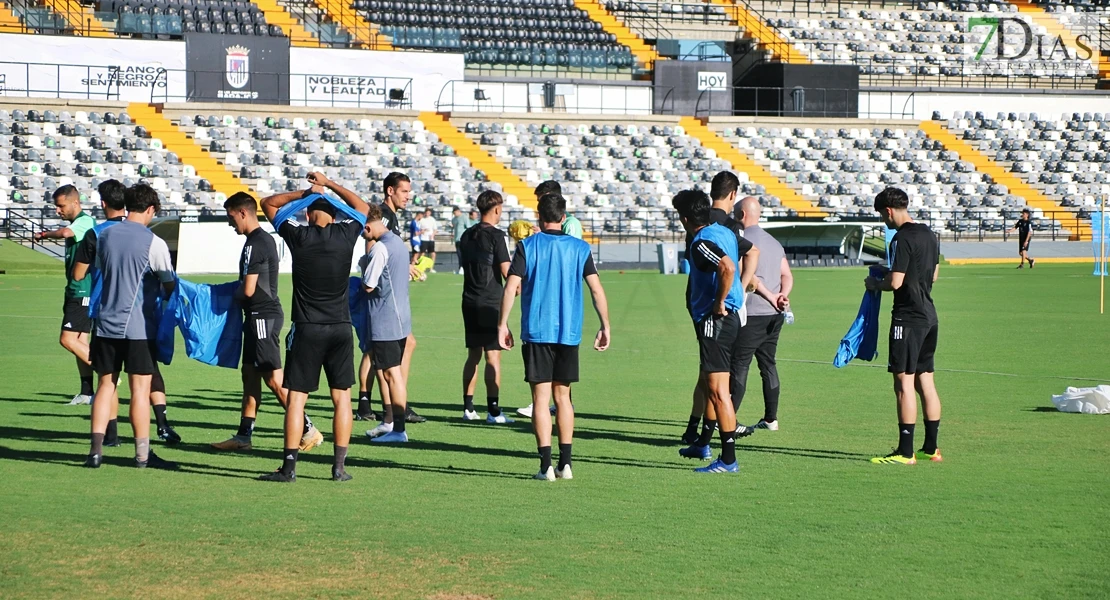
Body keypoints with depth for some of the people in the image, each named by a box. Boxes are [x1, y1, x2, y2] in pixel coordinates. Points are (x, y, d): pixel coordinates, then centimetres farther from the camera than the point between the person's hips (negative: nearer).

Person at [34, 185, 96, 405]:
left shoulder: (85, 221, -14)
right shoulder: (75, 224, 17)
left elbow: (65, 233, -37)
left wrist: (45, 234, -17)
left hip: (84, 293, -10)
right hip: (75, 292, 10)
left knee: (68, 339, -13)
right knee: (79, 341, 9)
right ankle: (86, 392, 12)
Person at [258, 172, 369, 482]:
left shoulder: (299, 236, -5)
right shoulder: (345, 234, -1)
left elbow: (268, 203, 10)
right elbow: (362, 206, 22)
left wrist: (306, 192, 9)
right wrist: (328, 184, 25)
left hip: (306, 329, -2)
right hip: (340, 328, 2)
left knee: (296, 397, 1)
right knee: (342, 397, 8)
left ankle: (289, 466, -1)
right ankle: (339, 466, 6)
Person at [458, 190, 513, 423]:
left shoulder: (467, 236, 11)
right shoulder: (496, 236, -11)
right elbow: (506, 271, -14)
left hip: (469, 302, 7)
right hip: (491, 302, -7)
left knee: (473, 355, 13)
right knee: (493, 356, -5)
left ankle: (468, 407, 14)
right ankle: (493, 410, -7)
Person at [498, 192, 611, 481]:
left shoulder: (526, 246, -2)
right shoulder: (580, 248, 4)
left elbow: (511, 286, -8)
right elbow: (597, 289, 1)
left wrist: (502, 324, -2)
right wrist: (605, 327, 6)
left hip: (536, 332, -2)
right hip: (569, 333, 2)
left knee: (541, 398, -1)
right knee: (562, 396, 12)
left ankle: (546, 466, -7)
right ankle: (565, 463, 9)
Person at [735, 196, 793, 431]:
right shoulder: (774, 242, 17)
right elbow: (787, 276, 11)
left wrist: (770, 297, -15)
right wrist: (782, 296, -5)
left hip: (752, 314, -8)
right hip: (775, 315, 8)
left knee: (739, 365, -5)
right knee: (768, 364, 12)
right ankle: (771, 418, 12)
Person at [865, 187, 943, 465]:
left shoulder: (902, 239, -16)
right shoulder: (929, 234, 12)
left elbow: (895, 283, -19)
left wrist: (874, 283, 0)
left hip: (908, 317, -9)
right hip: (929, 315, 9)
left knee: (904, 382, -6)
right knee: (925, 382, 13)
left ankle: (905, 452, -6)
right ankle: (931, 448, 17)